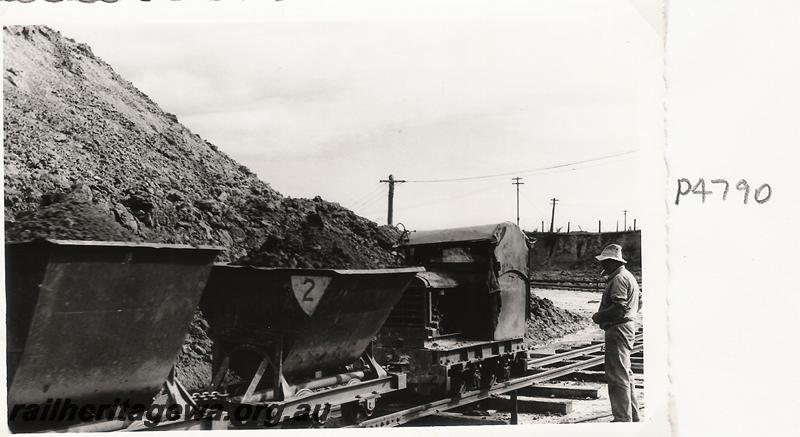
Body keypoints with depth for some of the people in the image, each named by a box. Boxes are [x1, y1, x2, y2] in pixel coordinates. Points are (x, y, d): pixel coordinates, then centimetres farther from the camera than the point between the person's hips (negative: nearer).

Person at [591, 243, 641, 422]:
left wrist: (599, 316, -11)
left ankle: (623, 418, -6)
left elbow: (618, 308, -25)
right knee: (625, 374, 18)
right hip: (627, 326, 11)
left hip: (618, 329, -11)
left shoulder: (619, 279, -16)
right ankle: (633, 416, 26)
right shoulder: (628, 276, 18)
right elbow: (636, 305, 22)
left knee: (617, 376, -8)